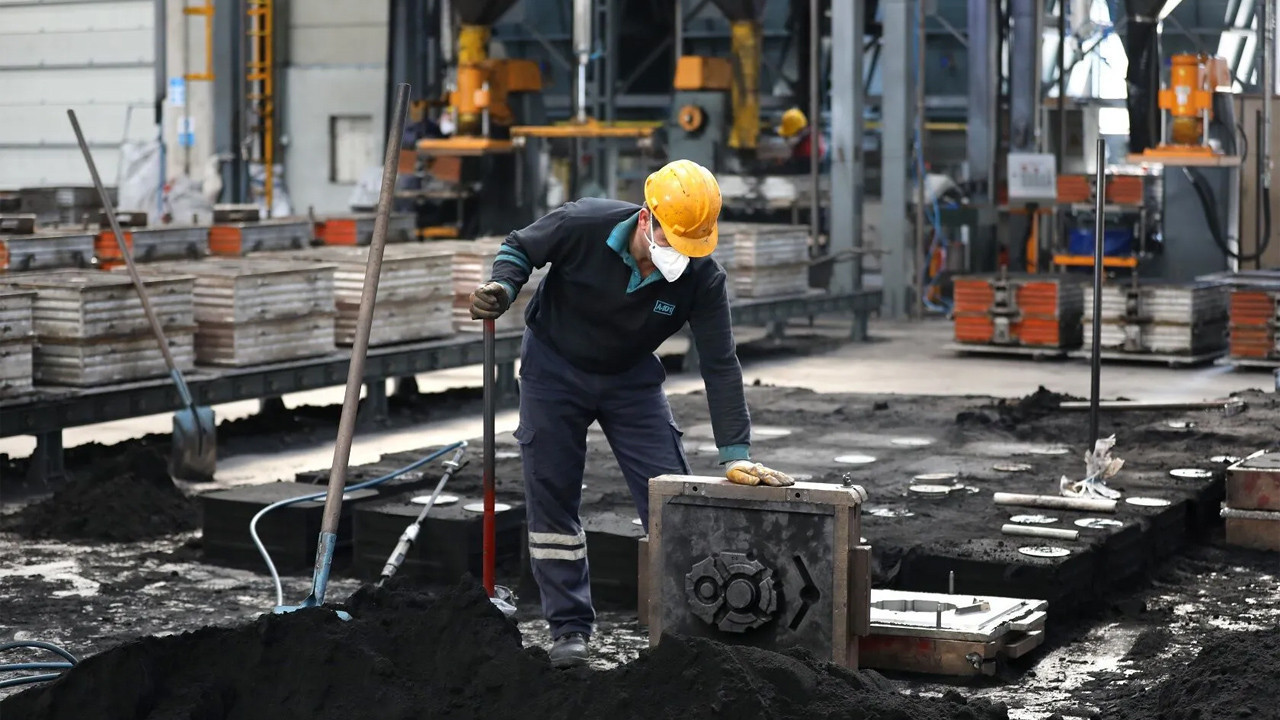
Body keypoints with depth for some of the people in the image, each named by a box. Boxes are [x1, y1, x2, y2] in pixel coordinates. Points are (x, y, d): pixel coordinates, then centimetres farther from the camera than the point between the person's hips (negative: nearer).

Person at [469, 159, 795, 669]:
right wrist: (502, 288, -32)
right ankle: (570, 628, 10)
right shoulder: (581, 225, -29)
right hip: (553, 368, -1)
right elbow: (520, 248, -9)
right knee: (552, 500, -1)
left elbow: (720, 365, -19)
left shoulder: (702, 276, -24)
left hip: (631, 379, 1)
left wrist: (736, 455, -23)